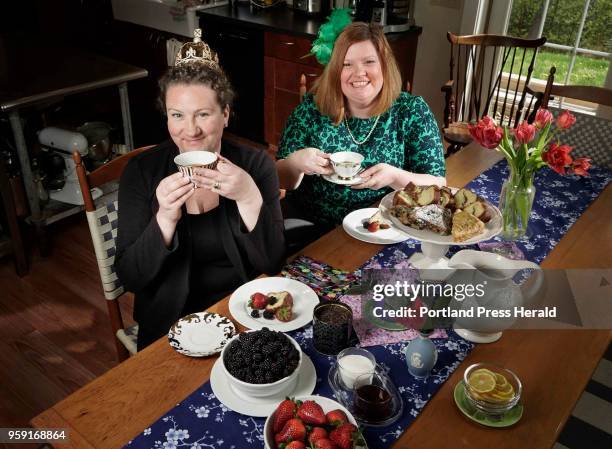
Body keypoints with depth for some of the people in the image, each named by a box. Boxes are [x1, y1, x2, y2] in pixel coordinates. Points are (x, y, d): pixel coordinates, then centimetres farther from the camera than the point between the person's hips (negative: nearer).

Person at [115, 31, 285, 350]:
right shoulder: (142, 172, -5)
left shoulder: (256, 165, -4)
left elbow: (272, 264, -9)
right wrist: (165, 218, -24)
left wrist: (249, 198, -24)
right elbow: (129, 278, -8)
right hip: (174, 322, -1)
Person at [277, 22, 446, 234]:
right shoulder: (312, 107, -1)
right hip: (309, 230, 2)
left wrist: (395, 177, -24)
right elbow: (283, 181, 3)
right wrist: (295, 163, -20)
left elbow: (439, 186, -4)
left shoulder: (413, 111, -2)